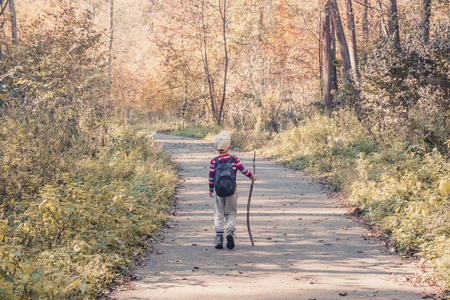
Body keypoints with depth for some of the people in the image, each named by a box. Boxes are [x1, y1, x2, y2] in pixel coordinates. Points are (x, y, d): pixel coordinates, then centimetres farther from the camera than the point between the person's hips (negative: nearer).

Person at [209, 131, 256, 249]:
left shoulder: (214, 161, -7)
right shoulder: (234, 159, -6)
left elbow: (211, 177, -3)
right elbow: (244, 170, -5)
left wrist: (211, 190, 10)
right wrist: (252, 177, 14)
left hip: (218, 191, -1)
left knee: (219, 214, 8)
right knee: (231, 213, 13)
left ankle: (219, 236, 0)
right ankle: (230, 231, -9)